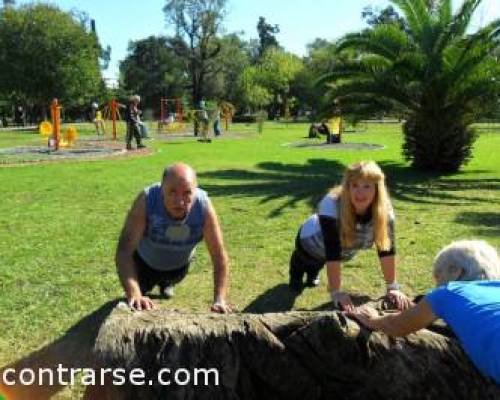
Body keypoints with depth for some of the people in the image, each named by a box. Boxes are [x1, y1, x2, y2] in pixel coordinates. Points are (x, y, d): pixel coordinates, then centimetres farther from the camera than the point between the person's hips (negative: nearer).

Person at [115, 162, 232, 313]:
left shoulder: (204, 207, -38)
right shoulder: (146, 200, -42)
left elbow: (219, 256, -31)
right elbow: (124, 250, -42)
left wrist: (219, 300, -38)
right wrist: (134, 295, -53)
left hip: (180, 265, 2)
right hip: (145, 261, -2)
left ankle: (165, 282, 66)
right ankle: (146, 283, 45)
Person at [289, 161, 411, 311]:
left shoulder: (384, 208, -33)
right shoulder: (331, 205, -44)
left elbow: (387, 249, -24)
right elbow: (332, 254, -43)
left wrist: (392, 287, -22)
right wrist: (336, 293, -41)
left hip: (345, 249, 4)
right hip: (313, 242, -4)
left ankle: (313, 269, 58)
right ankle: (297, 269, 51)